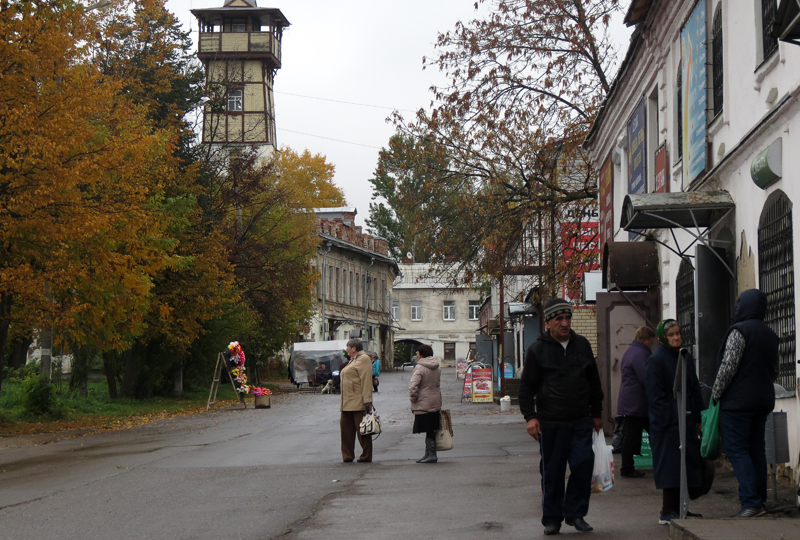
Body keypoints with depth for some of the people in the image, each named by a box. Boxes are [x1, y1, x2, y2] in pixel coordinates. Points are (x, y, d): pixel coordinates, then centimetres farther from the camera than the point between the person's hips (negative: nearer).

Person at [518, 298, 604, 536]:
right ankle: (551, 519, 15)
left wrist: (596, 413, 20)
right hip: (550, 423, -3)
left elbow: (594, 382, 20)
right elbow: (526, 387, 1)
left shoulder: (582, 345, 11)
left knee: (583, 465, -5)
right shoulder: (537, 350, 0)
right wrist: (530, 416, -9)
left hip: (581, 421, 3)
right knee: (552, 472, 3)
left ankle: (575, 513, 11)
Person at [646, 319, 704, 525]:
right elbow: (655, 395, -12)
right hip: (668, 422, -8)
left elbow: (695, 390, 18)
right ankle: (667, 512, -1)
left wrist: (698, 416, 11)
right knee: (670, 464, -6)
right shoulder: (656, 360, -8)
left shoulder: (686, 358, 14)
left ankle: (678, 508, 18)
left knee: (688, 462, 9)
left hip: (686, 421, 8)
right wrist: (666, 419, -18)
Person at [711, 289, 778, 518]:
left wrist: (716, 394, -8)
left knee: (736, 450, -7)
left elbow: (728, 367, -17)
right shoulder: (770, 334, 13)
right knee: (756, 449, 12)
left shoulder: (739, 331, -13)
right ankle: (759, 500, 13)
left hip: (739, 401, -8)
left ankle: (751, 502, -15)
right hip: (763, 400, 8)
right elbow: (774, 369, 19)